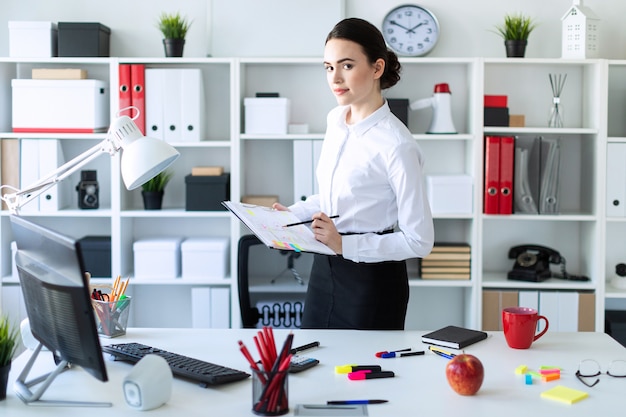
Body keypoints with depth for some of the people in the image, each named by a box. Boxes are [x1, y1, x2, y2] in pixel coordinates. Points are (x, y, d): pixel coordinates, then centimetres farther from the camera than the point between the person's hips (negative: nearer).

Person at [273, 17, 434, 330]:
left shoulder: (396, 145, -22)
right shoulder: (335, 120, 2)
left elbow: (419, 240, -20)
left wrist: (344, 244, -23)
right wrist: (294, 213, 3)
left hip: (372, 280, -7)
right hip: (324, 270, 7)